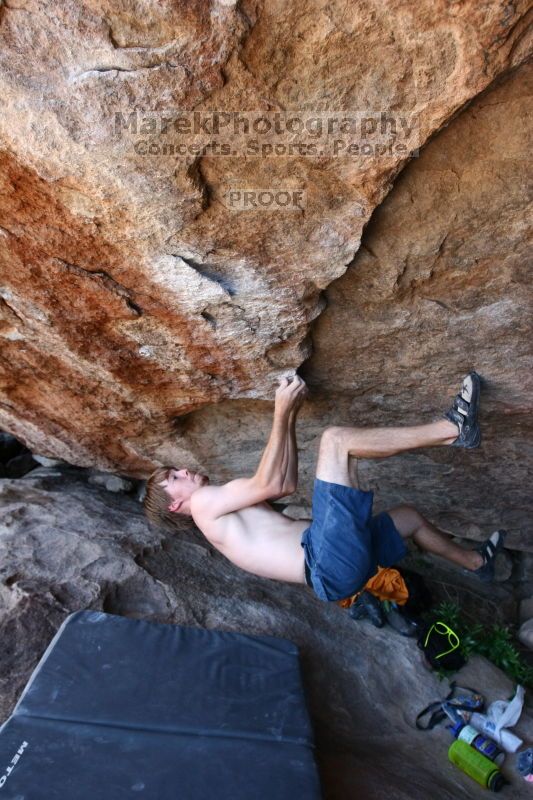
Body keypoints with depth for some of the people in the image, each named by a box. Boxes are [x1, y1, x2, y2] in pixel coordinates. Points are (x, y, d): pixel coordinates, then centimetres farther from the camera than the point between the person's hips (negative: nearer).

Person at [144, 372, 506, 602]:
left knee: (409, 516, 29)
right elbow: (269, 484, -9)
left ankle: (477, 561, 52)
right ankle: (452, 428, -11)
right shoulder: (203, 502, 0)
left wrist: (291, 416, 18)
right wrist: (281, 412, -4)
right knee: (335, 438, -14)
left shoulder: (228, 509, 28)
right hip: (330, 562, -9)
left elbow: (287, 484, 24)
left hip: (340, 561, 9)